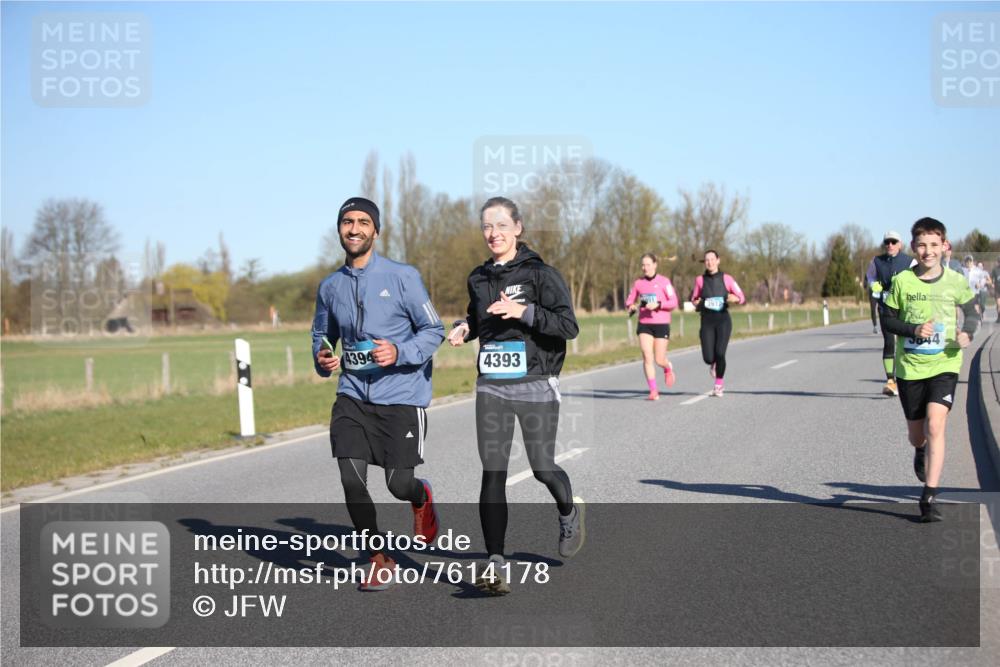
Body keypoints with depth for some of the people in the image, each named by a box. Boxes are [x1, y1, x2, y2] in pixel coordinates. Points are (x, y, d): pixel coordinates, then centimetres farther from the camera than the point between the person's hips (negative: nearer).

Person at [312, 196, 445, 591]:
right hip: (352, 397, 3)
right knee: (352, 482, -9)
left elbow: (434, 330, -3)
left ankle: (421, 498, 38)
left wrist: (399, 352, -20)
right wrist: (322, 359, 0)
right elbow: (322, 334, 22)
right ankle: (379, 560, 12)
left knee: (399, 486, -2)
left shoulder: (402, 277, -5)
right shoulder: (330, 286, 8)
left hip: (401, 398, -3)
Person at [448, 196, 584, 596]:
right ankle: (495, 565, -6)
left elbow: (569, 327, -11)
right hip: (491, 386, 4)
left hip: (536, 385, -4)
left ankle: (570, 512, 39)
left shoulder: (541, 274, -6)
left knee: (543, 469, 4)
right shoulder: (478, 278, 10)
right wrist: (465, 327, 6)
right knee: (492, 473, -6)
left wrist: (525, 312, -23)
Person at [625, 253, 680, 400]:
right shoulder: (638, 283, 8)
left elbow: (674, 302, -5)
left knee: (659, 360, -1)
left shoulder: (663, 281, -3)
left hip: (661, 324, -2)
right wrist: (631, 306, -7)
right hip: (644, 325, 2)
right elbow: (629, 300, 16)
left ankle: (668, 368, 37)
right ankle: (653, 391, -9)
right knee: (647, 357, -12)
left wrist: (658, 304, -19)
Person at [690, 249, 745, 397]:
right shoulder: (700, 280, 7)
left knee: (720, 353, -15)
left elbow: (742, 298, 5)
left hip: (723, 320, -1)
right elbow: (694, 299, 18)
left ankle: (718, 385, 5)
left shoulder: (726, 279, 3)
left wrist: (735, 298, -17)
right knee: (708, 358, -9)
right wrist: (696, 304, -5)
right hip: (707, 321, 1)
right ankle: (713, 364, 31)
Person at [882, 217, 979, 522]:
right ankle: (921, 453, 51)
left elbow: (971, 313, 12)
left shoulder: (955, 281, -2)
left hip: (944, 365, -1)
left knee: (935, 426, -18)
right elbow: (888, 319, 2)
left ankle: (929, 498, -13)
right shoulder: (903, 281, -4)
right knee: (916, 434, 12)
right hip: (910, 367, 1)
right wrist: (914, 330, -16)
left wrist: (967, 333, -9)